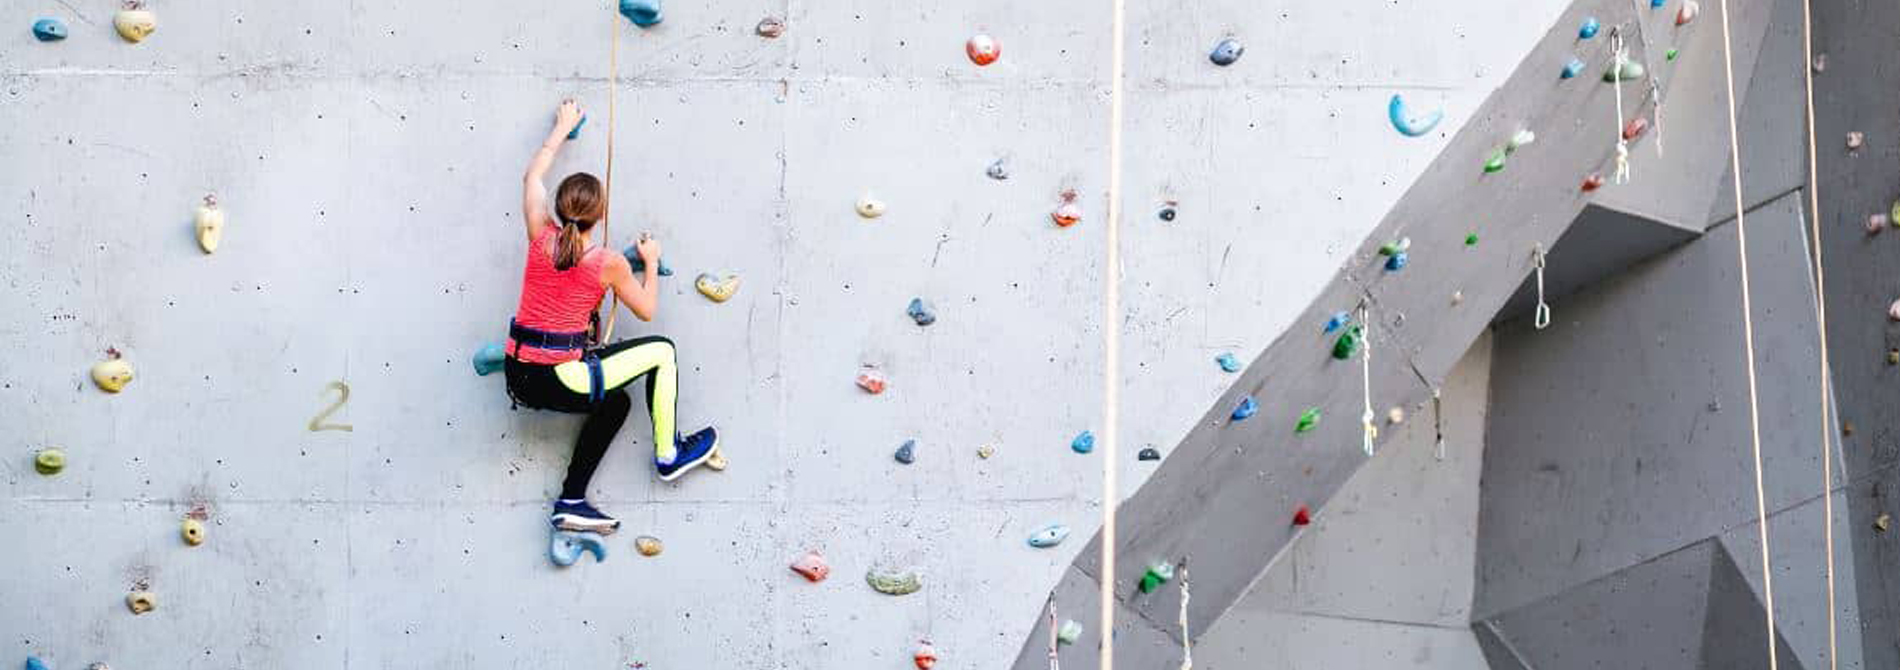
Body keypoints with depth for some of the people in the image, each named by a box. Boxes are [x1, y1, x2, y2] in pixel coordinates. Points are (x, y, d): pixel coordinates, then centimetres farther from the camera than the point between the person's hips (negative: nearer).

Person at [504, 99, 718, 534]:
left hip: (518, 377, 6)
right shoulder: (609, 264, -12)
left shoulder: (541, 237, -1)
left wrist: (563, 127, 27)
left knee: (616, 401, 28)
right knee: (662, 351, 8)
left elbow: (533, 175, 16)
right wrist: (651, 262, 18)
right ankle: (668, 456, 21)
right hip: (559, 380, -6)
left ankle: (572, 502, 21)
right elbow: (647, 310, 4)